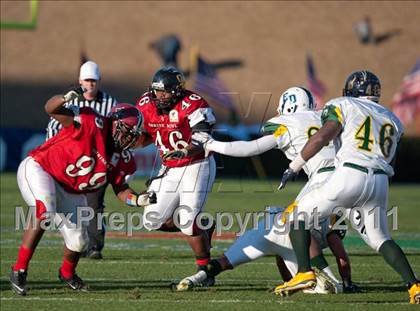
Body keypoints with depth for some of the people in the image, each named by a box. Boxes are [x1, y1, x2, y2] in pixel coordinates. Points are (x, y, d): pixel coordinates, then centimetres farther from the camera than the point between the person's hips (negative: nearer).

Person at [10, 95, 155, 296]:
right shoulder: (93, 125, -21)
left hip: (68, 192, 8)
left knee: (78, 241, 6)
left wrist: (138, 200, -14)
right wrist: (66, 98, -49)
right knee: (44, 212, -35)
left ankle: (67, 274, 42)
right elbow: (51, 109, -26)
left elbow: (121, 190, 7)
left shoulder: (122, 160, 0)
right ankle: (19, 270, -25)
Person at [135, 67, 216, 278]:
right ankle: (202, 228, 22)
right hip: (169, 170, 7)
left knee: (188, 222, -17)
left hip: (195, 166, -7)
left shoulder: (192, 105, -20)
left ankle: (205, 270, 1)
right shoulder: (146, 105, -2)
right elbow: (144, 138, 12)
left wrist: (185, 152, -47)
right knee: (153, 221, 2)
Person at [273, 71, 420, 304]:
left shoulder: (344, 107, 8)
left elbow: (321, 137, -6)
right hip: (380, 183, 5)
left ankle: (304, 273, -7)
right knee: (380, 239, 17)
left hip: (349, 177, -5)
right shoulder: (392, 120, 25)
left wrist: (294, 167, 0)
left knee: (299, 214, 8)